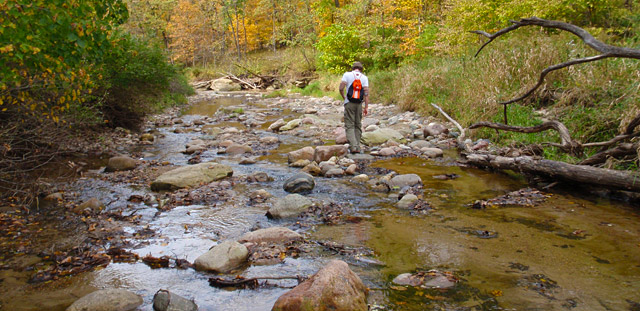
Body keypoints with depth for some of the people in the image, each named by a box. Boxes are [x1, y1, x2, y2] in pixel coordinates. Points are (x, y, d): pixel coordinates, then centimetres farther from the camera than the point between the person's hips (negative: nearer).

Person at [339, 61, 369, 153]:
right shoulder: (364, 77, 7)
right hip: (359, 104, 2)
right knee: (358, 126, 12)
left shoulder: (347, 74, 2)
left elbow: (341, 88, -7)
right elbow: (366, 92, -2)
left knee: (349, 126, -2)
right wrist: (366, 107, -3)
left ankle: (353, 146, -16)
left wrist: (344, 97, 13)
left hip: (349, 103, -2)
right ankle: (357, 147, 11)